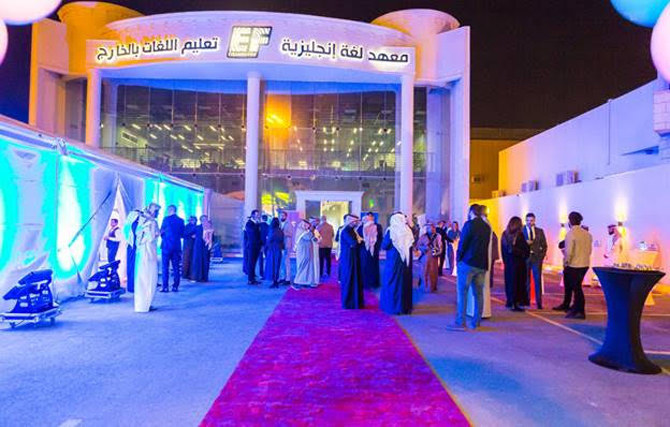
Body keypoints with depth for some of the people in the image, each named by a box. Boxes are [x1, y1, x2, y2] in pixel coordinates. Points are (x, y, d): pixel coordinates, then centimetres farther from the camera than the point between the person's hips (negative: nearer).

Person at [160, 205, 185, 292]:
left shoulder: (166, 219, -6)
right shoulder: (181, 221, 5)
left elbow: (161, 232, -2)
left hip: (166, 245, -4)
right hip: (177, 246, 4)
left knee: (165, 267, 0)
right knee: (176, 267, 7)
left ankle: (165, 287, -2)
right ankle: (175, 286, 8)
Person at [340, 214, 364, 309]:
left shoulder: (352, 230, 13)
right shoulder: (346, 231, -16)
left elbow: (358, 241, 12)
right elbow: (354, 244, -23)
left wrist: (359, 240, -8)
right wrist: (360, 240, -6)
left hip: (353, 258, 9)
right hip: (348, 259, -9)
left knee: (356, 280, 13)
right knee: (349, 281, -1)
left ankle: (356, 301, 21)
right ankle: (348, 303, 9)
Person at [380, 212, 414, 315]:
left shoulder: (391, 231, -10)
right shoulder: (408, 231, 1)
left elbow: (384, 246, -8)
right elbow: (411, 245, 11)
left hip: (393, 261, -4)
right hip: (406, 261, 4)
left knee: (392, 282, 6)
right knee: (405, 282, 13)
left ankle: (392, 306, 9)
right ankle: (405, 307, 20)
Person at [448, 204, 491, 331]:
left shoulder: (469, 224, -9)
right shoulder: (487, 227, 11)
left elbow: (462, 243, -10)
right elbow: (485, 245, 13)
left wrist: (458, 259, 1)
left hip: (467, 263, -7)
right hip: (482, 265, 7)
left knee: (462, 292, -3)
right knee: (479, 294, 9)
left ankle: (460, 322, -5)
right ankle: (476, 323, 15)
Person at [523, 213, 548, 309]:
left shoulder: (540, 231, 9)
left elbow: (544, 245, 10)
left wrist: (542, 256, 0)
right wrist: (525, 243, -18)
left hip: (537, 258, 1)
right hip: (525, 258, -1)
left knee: (538, 280, -2)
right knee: (526, 280, 3)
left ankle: (539, 303, 2)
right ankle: (526, 301, 12)